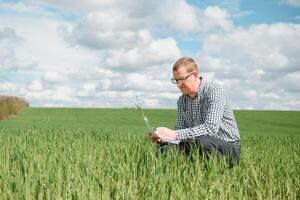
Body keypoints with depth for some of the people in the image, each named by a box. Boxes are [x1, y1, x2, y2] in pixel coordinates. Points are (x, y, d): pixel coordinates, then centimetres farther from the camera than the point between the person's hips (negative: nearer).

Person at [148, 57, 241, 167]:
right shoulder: (182, 101, 8)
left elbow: (211, 128, -28)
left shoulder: (213, 92, -16)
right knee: (165, 148, -16)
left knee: (201, 141, -37)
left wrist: (175, 134, -34)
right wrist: (160, 136, -14)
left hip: (229, 147, -6)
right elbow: (180, 131, 8)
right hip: (199, 145, 6)